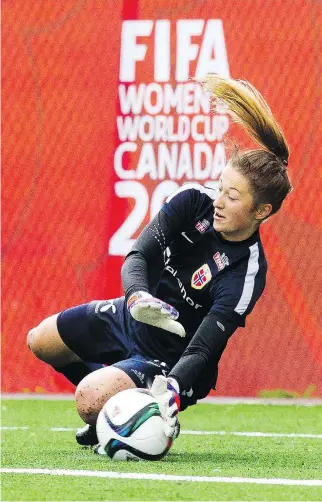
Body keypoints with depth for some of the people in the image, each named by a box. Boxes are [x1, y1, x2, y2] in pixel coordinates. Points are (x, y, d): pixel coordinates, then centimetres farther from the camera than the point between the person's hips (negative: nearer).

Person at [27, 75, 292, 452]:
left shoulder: (246, 275, -31)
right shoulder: (195, 201, -17)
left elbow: (202, 350, -33)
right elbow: (138, 255, -21)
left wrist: (173, 392, -53)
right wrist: (137, 297, -45)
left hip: (168, 359, -7)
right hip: (131, 318, 7)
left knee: (91, 399, -29)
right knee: (40, 342, 18)